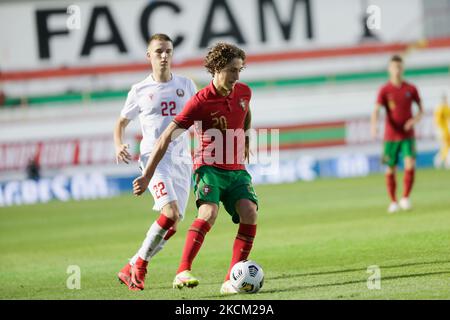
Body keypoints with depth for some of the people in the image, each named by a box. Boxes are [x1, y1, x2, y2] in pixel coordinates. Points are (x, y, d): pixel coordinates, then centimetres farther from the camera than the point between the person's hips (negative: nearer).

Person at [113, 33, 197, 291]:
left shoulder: (185, 85, 9)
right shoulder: (140, 91, 3)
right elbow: (122, 122, 15)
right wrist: (119, 146, -5)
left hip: (181, 160, 4)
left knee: (173, 223, 0)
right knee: (170, 212, -24)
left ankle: (132, 268, 13)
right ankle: (139, 265, -11)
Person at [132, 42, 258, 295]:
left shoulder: (244, 92, 1)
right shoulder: (200, 101, -15)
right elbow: (167, 137, -14)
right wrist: (147, 176, -16)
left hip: (237, 170, 5)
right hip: (209, 168, -5)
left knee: (250, 214, -18)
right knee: (209, 213, -30)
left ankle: (232, 281, -15)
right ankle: (183, 273, -31)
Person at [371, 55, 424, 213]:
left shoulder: (411, 89, 3)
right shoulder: (384, 90, -3)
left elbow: (421, 108, 12)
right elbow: (376, 111, -12)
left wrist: (416, 119, -10)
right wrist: (374, 126, -32)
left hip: (408, 135, 1)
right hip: (391, 136, -1)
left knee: (410, 165, -18)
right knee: (390, 170, 3)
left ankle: (405, 198, -7)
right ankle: (393, 202, 18)